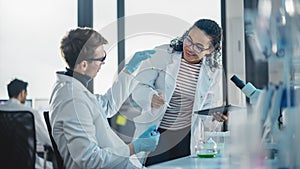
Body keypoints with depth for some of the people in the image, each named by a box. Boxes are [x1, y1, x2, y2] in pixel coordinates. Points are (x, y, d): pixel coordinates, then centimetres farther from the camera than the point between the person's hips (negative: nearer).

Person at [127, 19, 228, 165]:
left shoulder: (213, 71, 0)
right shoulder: (161, 54, -9)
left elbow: (209, 107, 7)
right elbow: (139, 86, -11)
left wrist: (216, 116, -16)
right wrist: (151, 97, -32)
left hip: (186, 138, 2)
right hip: (153, 135, -2)